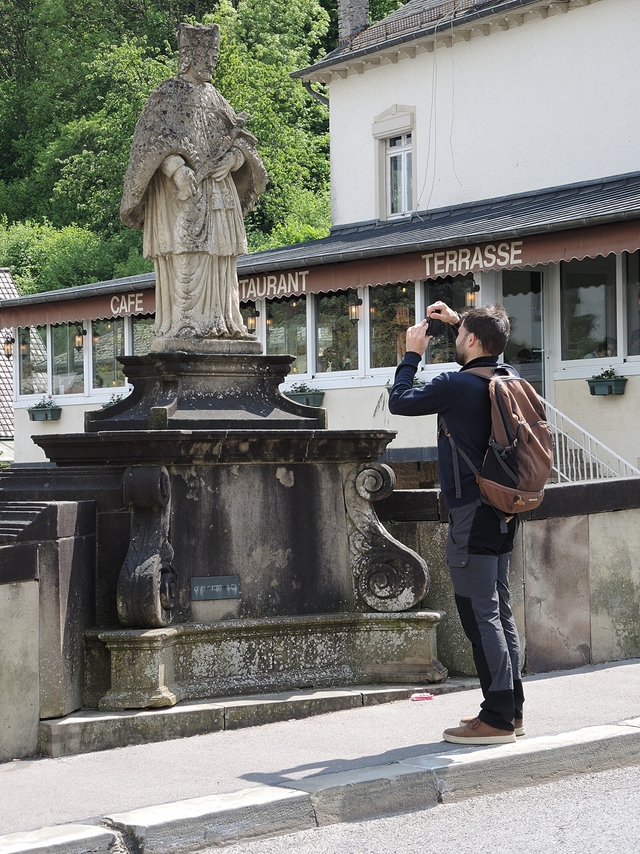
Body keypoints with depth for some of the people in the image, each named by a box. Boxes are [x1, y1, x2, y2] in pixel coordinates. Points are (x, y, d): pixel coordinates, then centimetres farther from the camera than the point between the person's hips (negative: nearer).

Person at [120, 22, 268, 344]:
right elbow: (154, 140, -9)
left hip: (217, 192, 7)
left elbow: (240, 140, 19)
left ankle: (219, 321, 4)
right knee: (184, 256, -13)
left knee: (218, 257, 3)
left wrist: (232, 158, -4)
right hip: (179, 194, -7)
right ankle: (183, 324, -15)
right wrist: (177, 169, -24)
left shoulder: (215, 99, 21)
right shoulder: (168, 94, 1)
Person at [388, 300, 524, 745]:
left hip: (472, 512, -9)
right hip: (503, 510, 9)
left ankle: (497, 718, -5)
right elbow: (489, 345, 33)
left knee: (481, 613, -6)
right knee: (500, 609, 13)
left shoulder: (457, 385, -16)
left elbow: (400, 402, -4)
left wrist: (413, 354, 7)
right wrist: (458, 319, 30)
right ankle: (511, 709, 18)